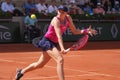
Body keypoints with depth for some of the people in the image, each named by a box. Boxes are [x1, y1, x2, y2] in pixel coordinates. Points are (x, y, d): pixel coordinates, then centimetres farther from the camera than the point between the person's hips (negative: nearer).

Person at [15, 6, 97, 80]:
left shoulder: (68, 18, -2)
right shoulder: (56, 20, -23)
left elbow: (75, 31, 5)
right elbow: (59, 36, -34)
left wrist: (86, 31, -9)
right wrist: (62, 48, -46)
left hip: (54, 43, 8)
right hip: (47, 41, -8)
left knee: (40, 64, 19)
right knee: (60, 60, -26)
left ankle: (21, 72, 39)